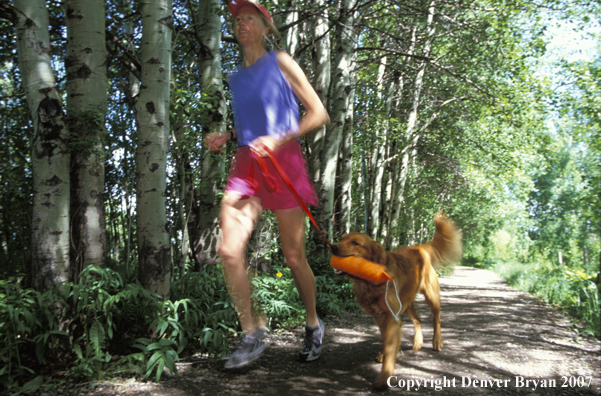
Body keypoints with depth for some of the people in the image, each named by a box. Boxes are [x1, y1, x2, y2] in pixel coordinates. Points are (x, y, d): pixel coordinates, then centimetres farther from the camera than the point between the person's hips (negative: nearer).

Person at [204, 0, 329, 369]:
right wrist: (226, 136, 12)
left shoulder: (280, 62, 5)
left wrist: (279, 139, -13)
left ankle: (314, 325, 25)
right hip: (245, 164, 5)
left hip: (282, 161, -4)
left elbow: (318, 113, -1)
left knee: (294, 256, 2)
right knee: (229, 249, -13)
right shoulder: (237, 76, 20)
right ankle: (252, 333, 2)